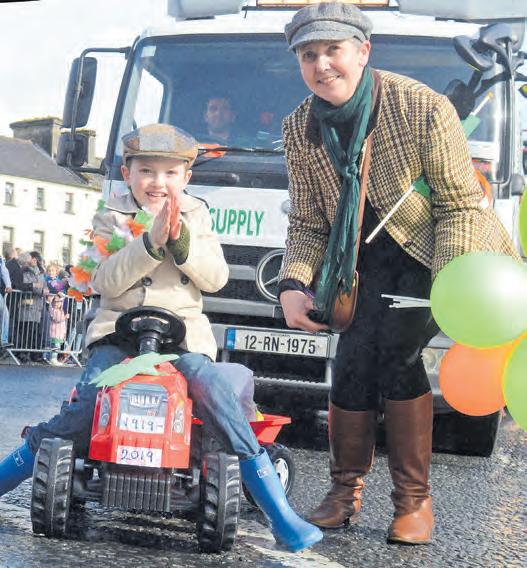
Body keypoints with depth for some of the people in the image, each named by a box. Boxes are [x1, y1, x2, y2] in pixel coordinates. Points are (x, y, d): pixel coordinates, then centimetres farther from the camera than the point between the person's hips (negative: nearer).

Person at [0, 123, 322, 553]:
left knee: (221, 402, -22)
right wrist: (150, 242, -19)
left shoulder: (196, 216, 13)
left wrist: (181, 242, -15)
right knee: (78, 416, -20)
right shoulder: (111, 219, 7)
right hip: (118, 332, 0)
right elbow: (105, 281, -7)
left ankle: (282, 517, -19)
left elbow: (216, 277, 1)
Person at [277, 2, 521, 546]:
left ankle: (414, 501, -6)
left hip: (443, 253, -4)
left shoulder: (422, 108, -23)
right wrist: (293, 285, -18)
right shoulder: (300, 129, -8)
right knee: (353, 360, -9)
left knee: (395, 349, -21)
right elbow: (308, 224, 0)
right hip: (373, 259, 4)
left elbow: (459, 204, -18)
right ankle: (345, 490, 12)